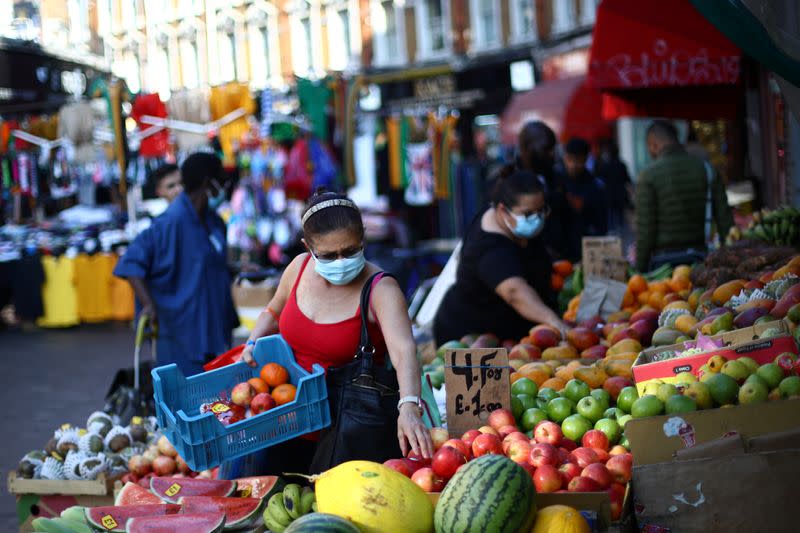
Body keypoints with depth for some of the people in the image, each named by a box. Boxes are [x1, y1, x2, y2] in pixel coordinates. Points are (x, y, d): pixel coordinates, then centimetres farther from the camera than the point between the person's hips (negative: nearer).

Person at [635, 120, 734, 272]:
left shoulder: (649, 175, -7)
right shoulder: (706, 169, 6)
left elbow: (645, 229, -8)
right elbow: (725, 220, 5)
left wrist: (641, 270, -2)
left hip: (664, 259, -4)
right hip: (700, 257, 4)